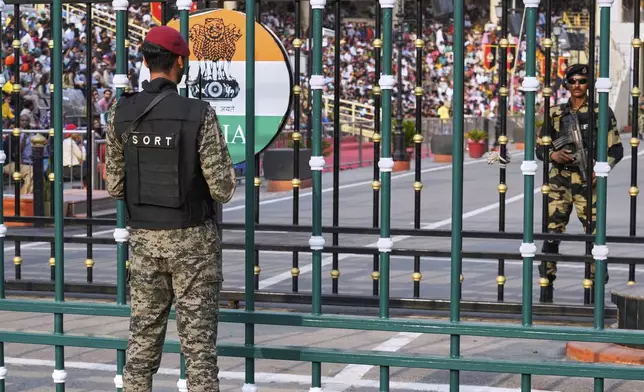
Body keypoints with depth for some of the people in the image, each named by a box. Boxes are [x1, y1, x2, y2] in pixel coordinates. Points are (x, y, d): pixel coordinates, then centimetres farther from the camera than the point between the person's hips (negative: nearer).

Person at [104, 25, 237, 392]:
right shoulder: (200, 114, -15)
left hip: (145, 238, 4)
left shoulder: (121, 115, -3)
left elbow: (115, 186, 4)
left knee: (144, 336, 12)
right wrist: (221, 175, 11)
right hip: (193, 240, -4)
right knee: (198, 338, 1)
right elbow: (224, 189, -14)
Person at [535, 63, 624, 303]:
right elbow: (540, 147, 14)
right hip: (559, 181, 2)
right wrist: (554, 155, -7)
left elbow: (616, 150, 5)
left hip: (588, 182, -2)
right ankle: (547, 284, 4)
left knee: (595, 234, -5)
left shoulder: (601, 113, 4)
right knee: (551, 233, -4)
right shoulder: (556, 113, 11)